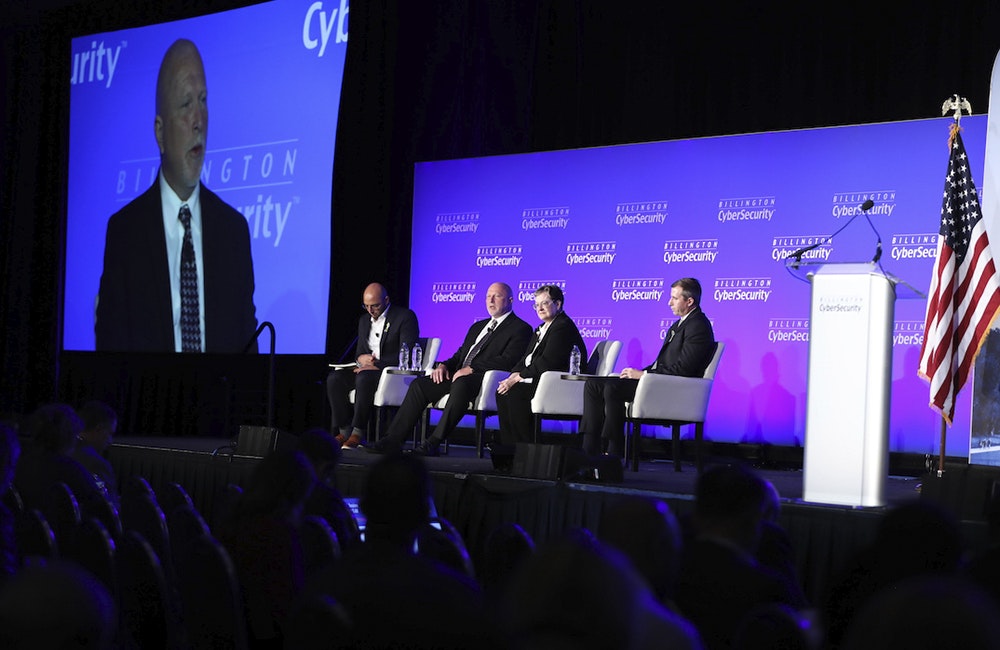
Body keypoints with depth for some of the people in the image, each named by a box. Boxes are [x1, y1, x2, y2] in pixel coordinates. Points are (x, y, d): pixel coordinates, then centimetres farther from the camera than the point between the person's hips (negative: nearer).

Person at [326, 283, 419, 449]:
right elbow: (359, 352, 21)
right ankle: (344, 431, -19)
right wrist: (361, 358, -6)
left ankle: (357, 433, -30)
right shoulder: (364, 320, 18)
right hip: (367, 370, 7)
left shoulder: (405, 317, -4)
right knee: (334, 378, -19)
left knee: (364, 378, -37)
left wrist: (376, 364, -20)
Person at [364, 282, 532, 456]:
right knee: (419, 384, -13)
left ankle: (433, 443, -39)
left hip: (483, 379, -8)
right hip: (458, 375, 8)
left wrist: (471, 369, -17)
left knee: (460, 385, -39)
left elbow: (506, 361, -11)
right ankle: (393, 440, -18)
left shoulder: (521, 329, 4)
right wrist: (444, 365, 4)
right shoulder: (477, 327, 30)